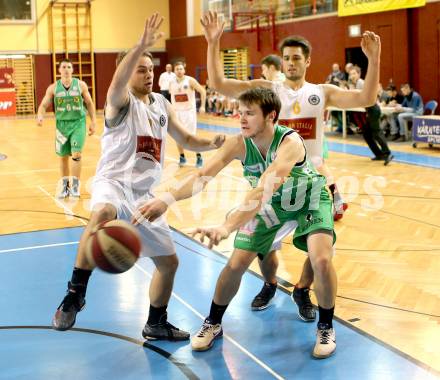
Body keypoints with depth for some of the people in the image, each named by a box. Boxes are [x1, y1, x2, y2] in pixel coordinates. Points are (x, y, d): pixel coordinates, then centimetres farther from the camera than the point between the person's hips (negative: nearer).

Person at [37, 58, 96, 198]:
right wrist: (40, 116, -21)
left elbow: (89, 103, 6)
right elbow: (43, 105, 0)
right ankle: (65, 185, 24)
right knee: (63, 156, 9)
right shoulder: (53, 88, -1)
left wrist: (93, 121, 1)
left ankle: (75, 184, 1)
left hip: (78, 123, -2)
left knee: (76, 154, -13)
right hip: (62, 124, 2)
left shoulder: (81, 85, -2)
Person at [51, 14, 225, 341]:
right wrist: (142, 44, -44)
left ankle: (156, 325, 32)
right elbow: (118, 83, -32)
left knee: (168, 260, 13)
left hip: (144, 193, 7)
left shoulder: (162, 104, 13)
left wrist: (214, 144, 0)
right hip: (113, 183, -7)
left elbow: (186, 140, 20)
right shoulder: (121, 100, -7)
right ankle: (75, 295, -34)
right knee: (103, 213, -43)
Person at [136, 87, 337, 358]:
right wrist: (167, 199, -52)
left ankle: (326, 327, 2)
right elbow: (203, 176, -33)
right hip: (272, 204, 4)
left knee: (321, 259, -24)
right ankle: (213, 324, 22)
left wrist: (227, 227, -61)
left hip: (309, 200, -4)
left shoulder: (290, 142, -38)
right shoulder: (239, 144, -24)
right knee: (236, 264, -2)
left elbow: (264, 190, -50)